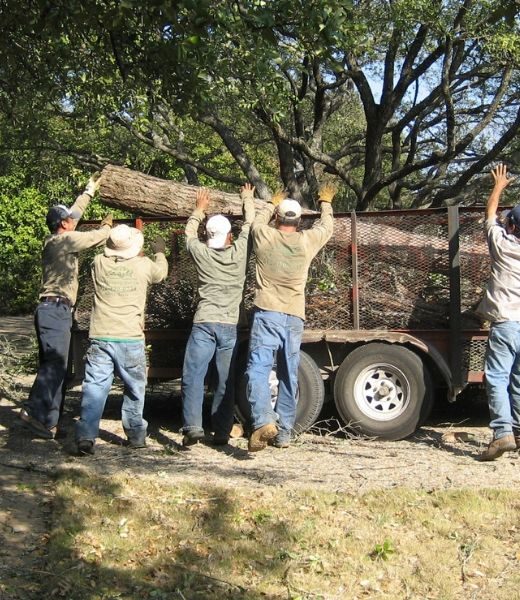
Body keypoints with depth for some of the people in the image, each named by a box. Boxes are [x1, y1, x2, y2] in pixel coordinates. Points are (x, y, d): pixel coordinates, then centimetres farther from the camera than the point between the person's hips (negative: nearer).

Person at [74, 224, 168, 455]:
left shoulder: (99, 263, 2)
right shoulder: (143, 265, -1)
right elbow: (161, 272, 22)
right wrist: (159, 252, 42)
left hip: (100, 338, 1)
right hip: (131, 339, -1)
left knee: (94, 388, -1)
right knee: (134, 388, 15)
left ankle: (86, 436, -14)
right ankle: (136, 435, 22)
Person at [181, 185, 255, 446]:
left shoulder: (201, 252, 4)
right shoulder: (239, 252, 4)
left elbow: (189, 231, 27)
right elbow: (250, 224, 22)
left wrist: (199, 209, 42)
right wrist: (248, 199, 38)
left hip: (203, 324, -1)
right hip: (229, 326, 1)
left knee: (193, 377, -2)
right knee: (226, 382, 6)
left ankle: (192, 426, -15)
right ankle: (221, 432, 6)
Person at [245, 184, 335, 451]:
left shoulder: (264, 236, 2)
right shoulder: (307, 241, 6)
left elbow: (258, 220, 27)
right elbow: (326, 226, 28)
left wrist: (271, 205, 46)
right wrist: (326, 203, 47)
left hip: (267, 314, -3)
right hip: (295, 318, 3)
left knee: (258, 369, -11)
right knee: (289, 378, 11)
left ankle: (264, 422, -32)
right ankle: (284, 433, 16)